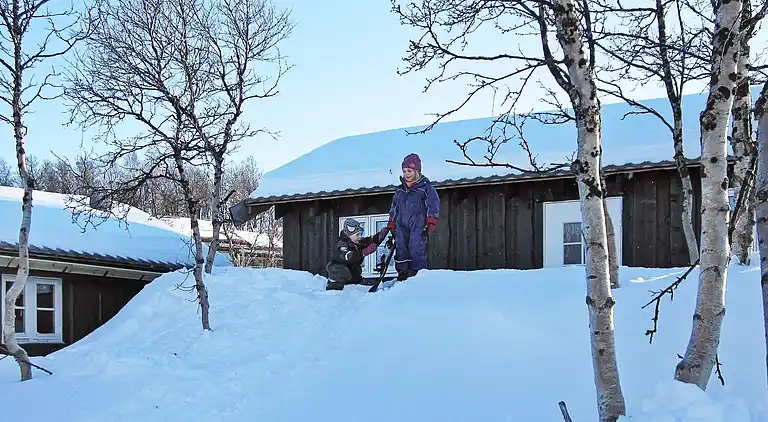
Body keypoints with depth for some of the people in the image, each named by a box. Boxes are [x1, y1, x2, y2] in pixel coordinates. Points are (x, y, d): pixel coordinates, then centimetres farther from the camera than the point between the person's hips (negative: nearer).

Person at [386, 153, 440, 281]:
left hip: (418, 224, -5)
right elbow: (394, 207, 27)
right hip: (401, 225, 5)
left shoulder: (425, 187, 3)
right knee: (400, 248, -1)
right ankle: (402, 273, 5)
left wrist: (431, 222, -10)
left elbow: (433, 204, -2)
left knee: (416, 248, -16)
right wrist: (391, 224, 23)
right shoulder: (400, 190, 20)